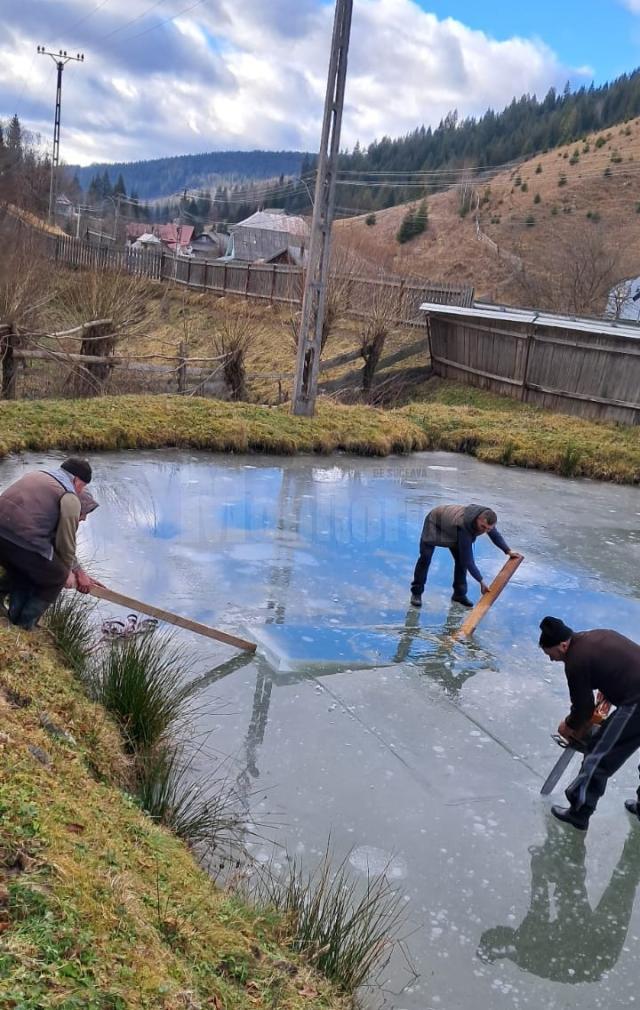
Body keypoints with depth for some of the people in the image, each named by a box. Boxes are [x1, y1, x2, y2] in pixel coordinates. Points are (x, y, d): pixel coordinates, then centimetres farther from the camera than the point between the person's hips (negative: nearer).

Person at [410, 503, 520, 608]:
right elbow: (468, 559, -39)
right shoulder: (463, 528, -45)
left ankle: (459, 594, 8)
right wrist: (481, 581, -37)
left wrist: (508, 551, 2)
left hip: (449, 521, 7)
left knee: (461, 559, -2)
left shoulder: (485, 517, -26)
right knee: (425, 557, -13)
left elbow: (495, 535, -1)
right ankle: (416, 593, -2)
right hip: (435, 521, -7)